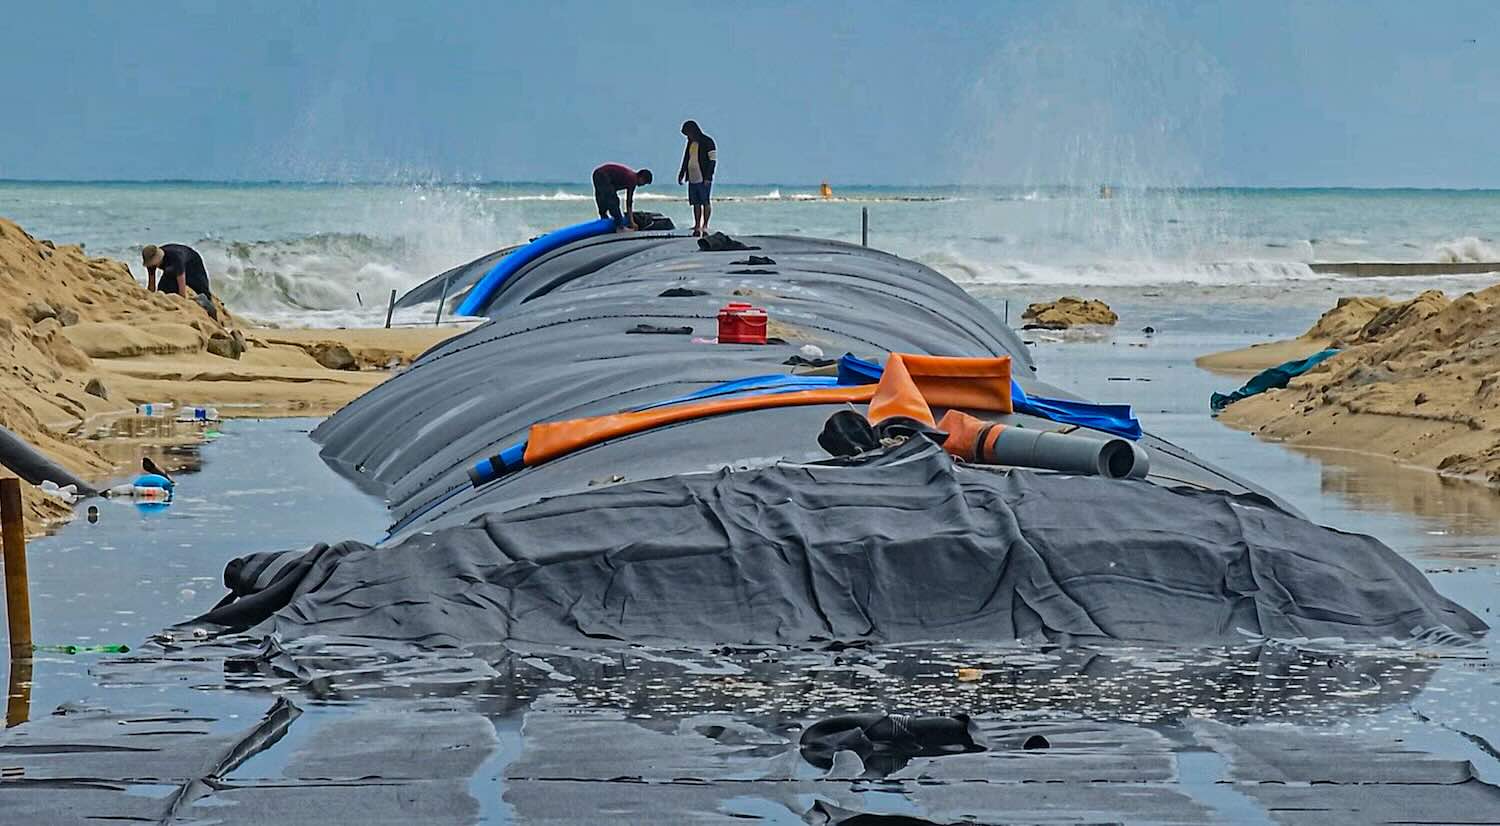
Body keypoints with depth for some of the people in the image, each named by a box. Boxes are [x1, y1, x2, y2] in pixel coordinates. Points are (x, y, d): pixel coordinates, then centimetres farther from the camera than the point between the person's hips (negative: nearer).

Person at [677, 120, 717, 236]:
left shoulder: (707, 142, -6)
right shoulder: (690, 144, 15)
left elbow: (713, 160, -10)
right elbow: (686, 161, 23)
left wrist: (708, 177, -16)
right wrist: (681, 175, 18)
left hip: (703, 179, -7)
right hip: (692, 179, 7)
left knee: (705, 202, -4)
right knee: (696, 203, 7)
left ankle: (705, 226, -2)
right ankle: (697, 226, 9)